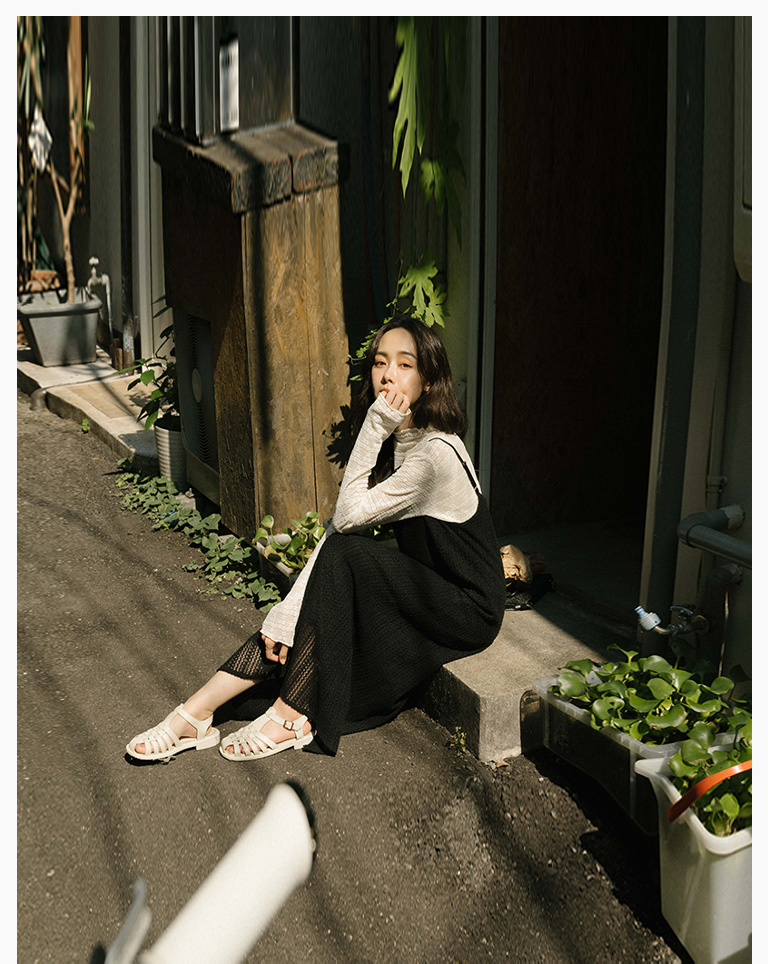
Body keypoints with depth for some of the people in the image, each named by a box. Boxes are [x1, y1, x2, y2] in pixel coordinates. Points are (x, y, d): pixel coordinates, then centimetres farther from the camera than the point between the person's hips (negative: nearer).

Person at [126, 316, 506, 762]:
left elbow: (347, 516, -20)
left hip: (468, 609, -8)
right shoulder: (394, 443, 2)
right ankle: (198, 712, -9)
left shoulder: (436, 453, -25)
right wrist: (286, 614, -13)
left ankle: (293, 717, -16)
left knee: (343, 557, -23)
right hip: (423, 591, 8)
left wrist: (373, 429, -22)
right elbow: (341, 525, -5)